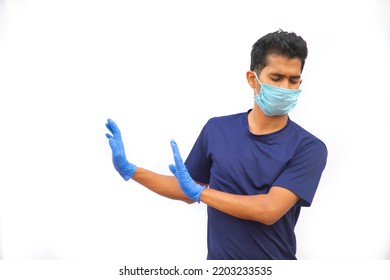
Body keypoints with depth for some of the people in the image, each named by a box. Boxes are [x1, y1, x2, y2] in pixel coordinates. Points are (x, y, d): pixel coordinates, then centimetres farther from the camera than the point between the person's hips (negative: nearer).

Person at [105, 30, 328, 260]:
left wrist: (199, 191, -18)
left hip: (275, 260, -2)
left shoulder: (308, 148, -15)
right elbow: (188, 190, 6)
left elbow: (270, 210, -25)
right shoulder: (217, 129, -5)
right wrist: (129, 169, -1)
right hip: (219, 257, 3)